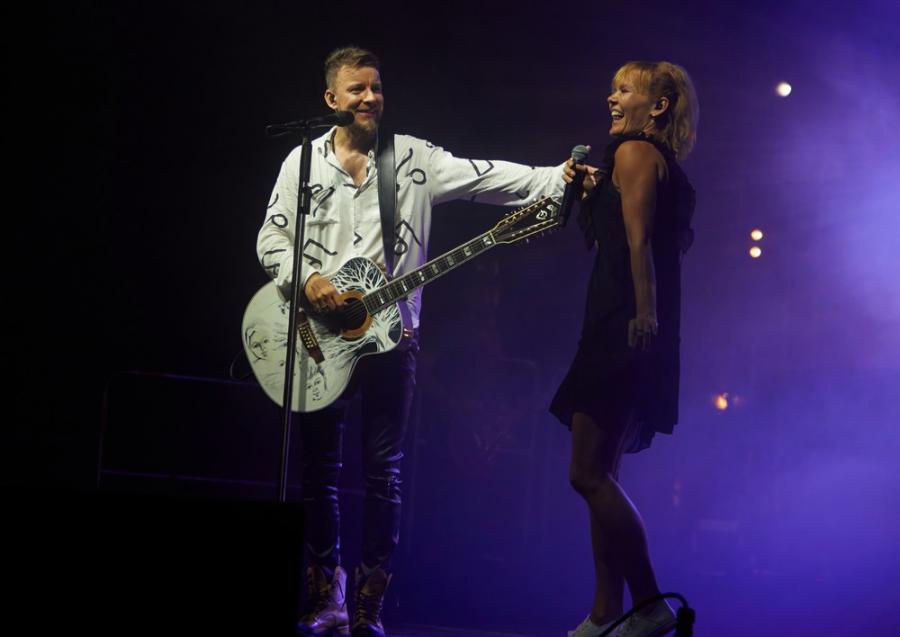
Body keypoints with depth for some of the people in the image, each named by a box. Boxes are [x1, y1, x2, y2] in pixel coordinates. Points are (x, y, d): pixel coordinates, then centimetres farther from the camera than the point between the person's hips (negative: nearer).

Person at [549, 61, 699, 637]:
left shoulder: (634, 151, -5)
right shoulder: (664, 164, 23)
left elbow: (638, 241, -17)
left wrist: (644, 314, -26)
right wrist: (594, 192, 13)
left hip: (624, 329, -10)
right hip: (629, 334, 10)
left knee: (589, 475, -12)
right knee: (600, 477, 10)